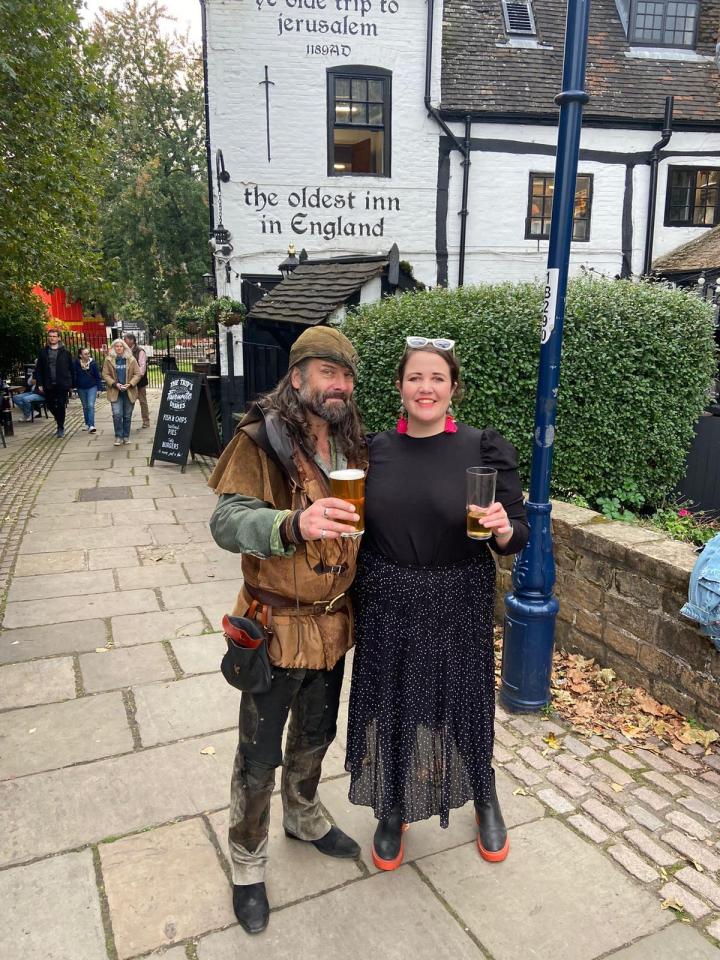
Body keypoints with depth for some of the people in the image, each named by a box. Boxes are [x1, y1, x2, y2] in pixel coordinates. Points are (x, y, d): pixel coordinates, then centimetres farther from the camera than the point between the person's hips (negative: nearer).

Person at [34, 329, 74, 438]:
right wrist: (40, 384, -2)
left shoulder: (65, 352, 2)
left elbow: (71, 369, 2)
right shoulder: (43, 352, 6)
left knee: (61, 406, -2)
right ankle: (60, 423, 32)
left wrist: (71, 384, -1)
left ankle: (61, 428, 8)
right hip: (48, 385, 3)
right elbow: (38, 369, 6)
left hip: (62, 384, -2)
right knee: (50, 405, 9)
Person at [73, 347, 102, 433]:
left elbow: (97, 376, -2)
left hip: (92, 387, -2)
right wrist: (74, 386, -4)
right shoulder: (76, 363, -8)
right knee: (85, 407, 14)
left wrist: (98, 388, -2)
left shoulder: (93, 363, -7)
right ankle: (87, 424, 28)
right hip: (81, 388, 2)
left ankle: (91, 426, -15)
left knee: (91, 406, -12)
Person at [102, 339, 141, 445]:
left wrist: (130, 384, -12)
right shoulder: (109, 360, 2)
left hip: (129, 392, 1)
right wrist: (115, 384, -13)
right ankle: (118, 437, 0)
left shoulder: (131, 359, 3)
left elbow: (137, 374, 2)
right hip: (115, 392, -1)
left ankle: (126, 436, 19)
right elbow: (105, 374, 1)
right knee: (117, 415, -11)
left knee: (127, 416, 7)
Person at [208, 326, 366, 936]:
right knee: (260, 757, 9)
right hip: (277, 627, -5)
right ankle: (248, 865, 34)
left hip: (334, 624, 6)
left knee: (315, 738, 25)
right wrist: (293, 523, -46)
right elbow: (228, 521, -28)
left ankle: (304, 818, 52)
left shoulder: (353, 444, 2)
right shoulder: (261, 441, -17)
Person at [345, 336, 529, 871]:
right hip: (387, 607, 2)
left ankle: (485, 798, 47)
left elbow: (518, 535, -7)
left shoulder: (485, 449, -9)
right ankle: (394, 809, 42)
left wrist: (504, 529, -27)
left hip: (457, 608, -2)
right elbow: (359, 529, 9)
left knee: (464, 704, 15)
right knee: (391, 707, 14)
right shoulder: (376, 450, -1)